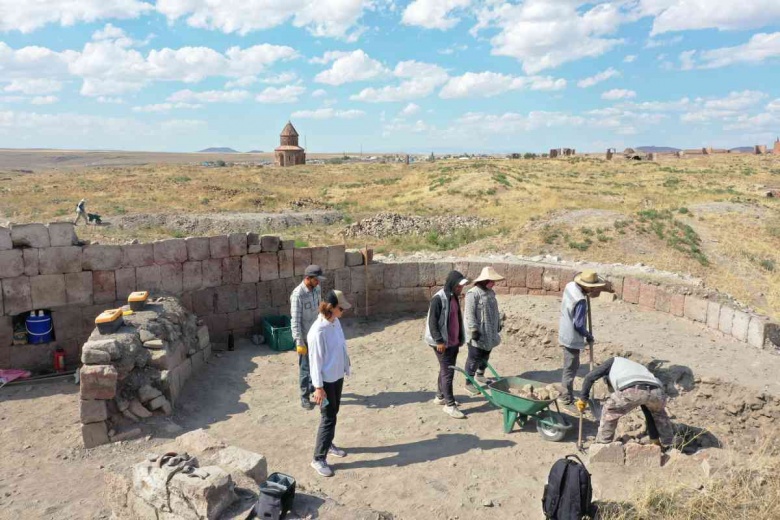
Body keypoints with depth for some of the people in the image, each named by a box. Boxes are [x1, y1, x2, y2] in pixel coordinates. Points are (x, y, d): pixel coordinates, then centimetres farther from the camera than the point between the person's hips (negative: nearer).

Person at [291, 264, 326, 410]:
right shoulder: (298, 294, -24)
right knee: (305, 367, 6)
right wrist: (299, 342, -23)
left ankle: (314, 387, 41)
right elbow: (295, 321, -23)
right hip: (305, 337, -7)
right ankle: (304, 397, 19)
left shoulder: (317, 289, -2)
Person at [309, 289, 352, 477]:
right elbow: (315, 360, -22)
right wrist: (318, 386, -19)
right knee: (328, 418, -1)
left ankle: (328, 445, 40)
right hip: (326, 380, -8)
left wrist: (346, 368, 17)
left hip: (338, 376, 8)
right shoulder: (318, 330, -26)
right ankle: (319, 459, 11)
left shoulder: (336, 322, 0)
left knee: (333, 414, 21)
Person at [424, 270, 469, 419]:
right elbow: (432, 322, -19)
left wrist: (460, 338, 18)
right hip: (442, 343, -8)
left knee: (445, 370, 18)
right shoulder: (438, 299, -19)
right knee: (448, 372, -4)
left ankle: (440, 396, 32)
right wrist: (439, 341, -19)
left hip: (454, 342, 8)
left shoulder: (454, 297, 8)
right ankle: (449, 405, 5)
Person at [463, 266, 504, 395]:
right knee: (474, 358, -1)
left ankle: (480, 375, 41)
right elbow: (470, 314, -21)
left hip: (489, 333, 8)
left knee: (485, 355, 20)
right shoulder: (473, 293, -19)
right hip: (478, 334, -8)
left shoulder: (490, 292, 9)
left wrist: (498, 324, 22)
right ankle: (469, 383, 9)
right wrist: (474, 330, -23)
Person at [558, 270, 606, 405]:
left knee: (570, 366, 23)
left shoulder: (570, 285, -5)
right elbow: (578, 325, -26)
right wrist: (589, 336, -8)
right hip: (572, 338, -9)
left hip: (565, 333, 9)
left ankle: (565, 392, 36)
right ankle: (567, 398, 16)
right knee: (571, 368, 5)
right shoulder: (580, 301, -30)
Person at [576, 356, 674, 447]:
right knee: (659, 412, 41)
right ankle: (668, 445, 49)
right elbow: (649, 412, 48)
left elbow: (590, 377, 20)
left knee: (609, 412, 24)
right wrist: (655, 439, 55)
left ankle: (602, 445, 28)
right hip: (656, 391, 5)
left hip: (632, 390, -5)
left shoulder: (614, 361, 37)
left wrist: (583, 398, 31)